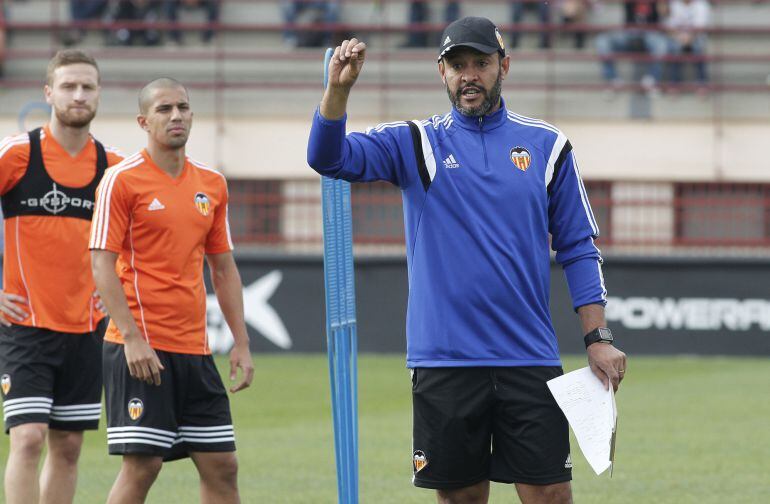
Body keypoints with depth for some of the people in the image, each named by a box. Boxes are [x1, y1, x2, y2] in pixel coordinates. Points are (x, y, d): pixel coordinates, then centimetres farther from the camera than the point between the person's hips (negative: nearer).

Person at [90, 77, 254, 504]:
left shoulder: (212, 184, 12)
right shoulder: (122, 180, -6)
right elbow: (102, 265, -10)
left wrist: (240, 344, 11)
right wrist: (132, 339, -18)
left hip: (194, 349, 6)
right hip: (140, 349, -6)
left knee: (221, 466, 4)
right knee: (141, 465, -8)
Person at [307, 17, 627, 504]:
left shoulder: (547, 145, 7)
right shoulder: (415, 143, 5)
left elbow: (579, 249, 9)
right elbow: (329, 157, -9)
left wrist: (597, 337, 1)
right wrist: (338, 89, -27)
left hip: (530, 358, 0)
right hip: (445, 363, 0)